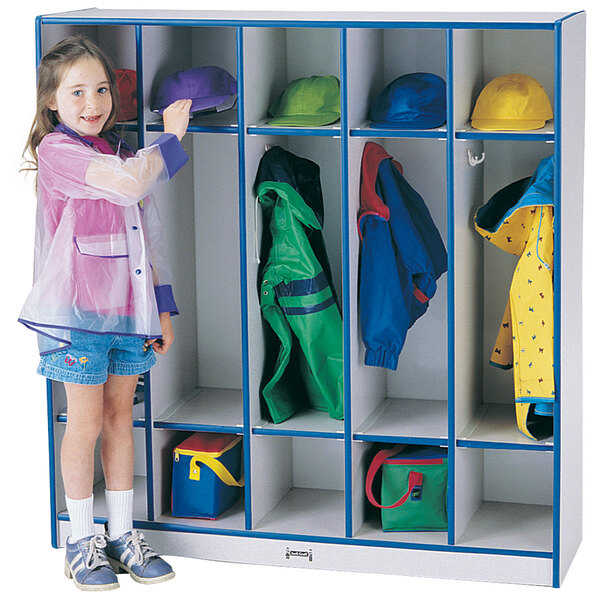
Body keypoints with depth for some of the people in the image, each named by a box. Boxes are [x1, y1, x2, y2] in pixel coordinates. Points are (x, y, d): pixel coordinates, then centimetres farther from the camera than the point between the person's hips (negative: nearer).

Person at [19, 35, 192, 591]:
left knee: (119, 417, 11)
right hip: (77, 311, -6)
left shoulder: (119, 153, 13)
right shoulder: (57, 149, -11)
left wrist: (161, 306, 14)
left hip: (128, 309, 6)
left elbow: (146, 231, 17)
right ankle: (81, 541, 13)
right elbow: (128, 182, -26)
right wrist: (171, 138, -11)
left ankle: (122, 534, 20)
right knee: (86, 424, 1)